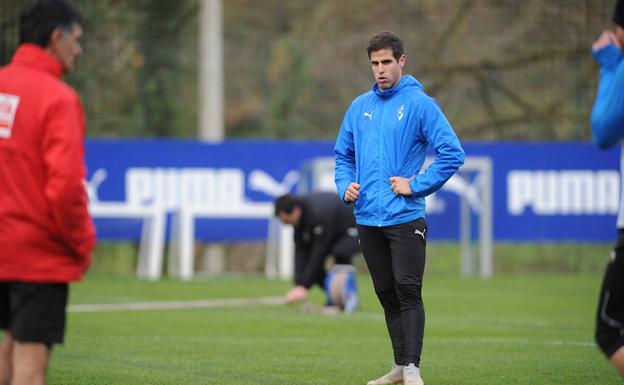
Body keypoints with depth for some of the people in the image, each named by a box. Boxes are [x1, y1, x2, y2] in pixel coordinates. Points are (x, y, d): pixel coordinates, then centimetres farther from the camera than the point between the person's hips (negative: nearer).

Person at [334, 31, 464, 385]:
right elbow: (343, 154, 23)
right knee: (387, 295, 11)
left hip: (405, 218, -6)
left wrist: (416, 185, -13)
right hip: (367, 219, 6)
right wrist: (346, 184, 4)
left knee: (408, 292, -10)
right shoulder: (360, 106, 12)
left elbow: (453, 154, -11)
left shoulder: (420, 104, -5)